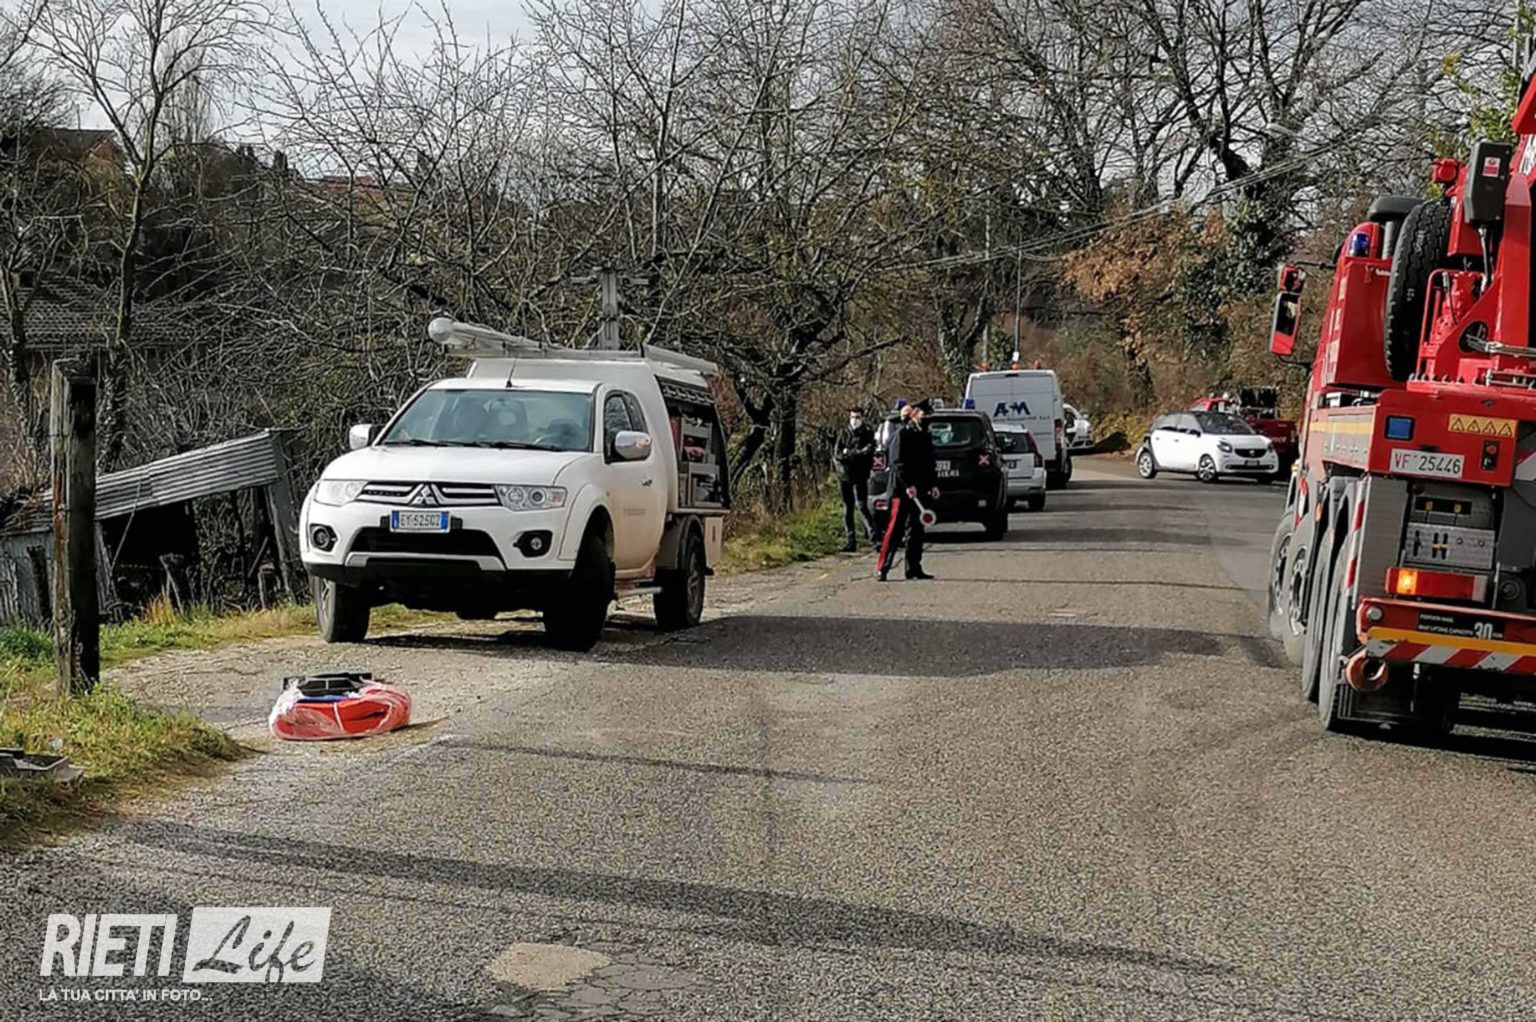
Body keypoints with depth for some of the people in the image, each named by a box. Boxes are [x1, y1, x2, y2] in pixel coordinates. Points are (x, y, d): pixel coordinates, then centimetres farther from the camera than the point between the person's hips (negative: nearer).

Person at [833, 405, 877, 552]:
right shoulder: (843, 434, 11)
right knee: (847, 508, 5)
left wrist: (847, 453, -9)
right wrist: (857, 454, -11)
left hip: (860, 475, -4)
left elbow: (868, 452, -10)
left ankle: (873, 537, -13)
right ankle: (851, 541, 8)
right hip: (844, 474, 4)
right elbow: (837, 454, 1)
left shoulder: (868, 434, 3)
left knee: (862, 506, -13)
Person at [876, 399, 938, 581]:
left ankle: (914, 568, 13)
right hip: (901, 490, -8)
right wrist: (908, 485, -21)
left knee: (916, 531, 8)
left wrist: (932, 485, 12)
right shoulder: (902, 434, -8)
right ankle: (883, 568, -7)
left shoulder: (925, 436, 16)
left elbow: (929, 463, 22)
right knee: (895, 528, -9)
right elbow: (897, 463, -14)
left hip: (920, 490, 8)